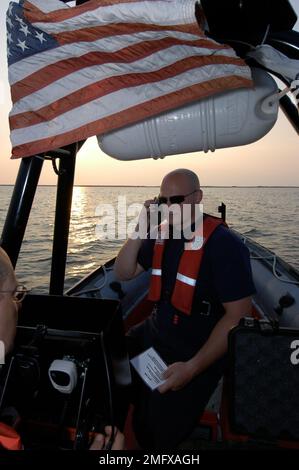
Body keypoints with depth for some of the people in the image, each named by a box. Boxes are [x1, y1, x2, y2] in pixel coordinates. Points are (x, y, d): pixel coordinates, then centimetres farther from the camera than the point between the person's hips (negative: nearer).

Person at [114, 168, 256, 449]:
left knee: (158, 430, -14)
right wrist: (140, 231, -12)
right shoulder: (160, 235, 2)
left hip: (198, 351, -6)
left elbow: (238, 316, -19)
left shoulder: (223, 244, -18)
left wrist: (192, 367, -23)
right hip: (153, 335, 7)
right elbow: (123, 274, 4)